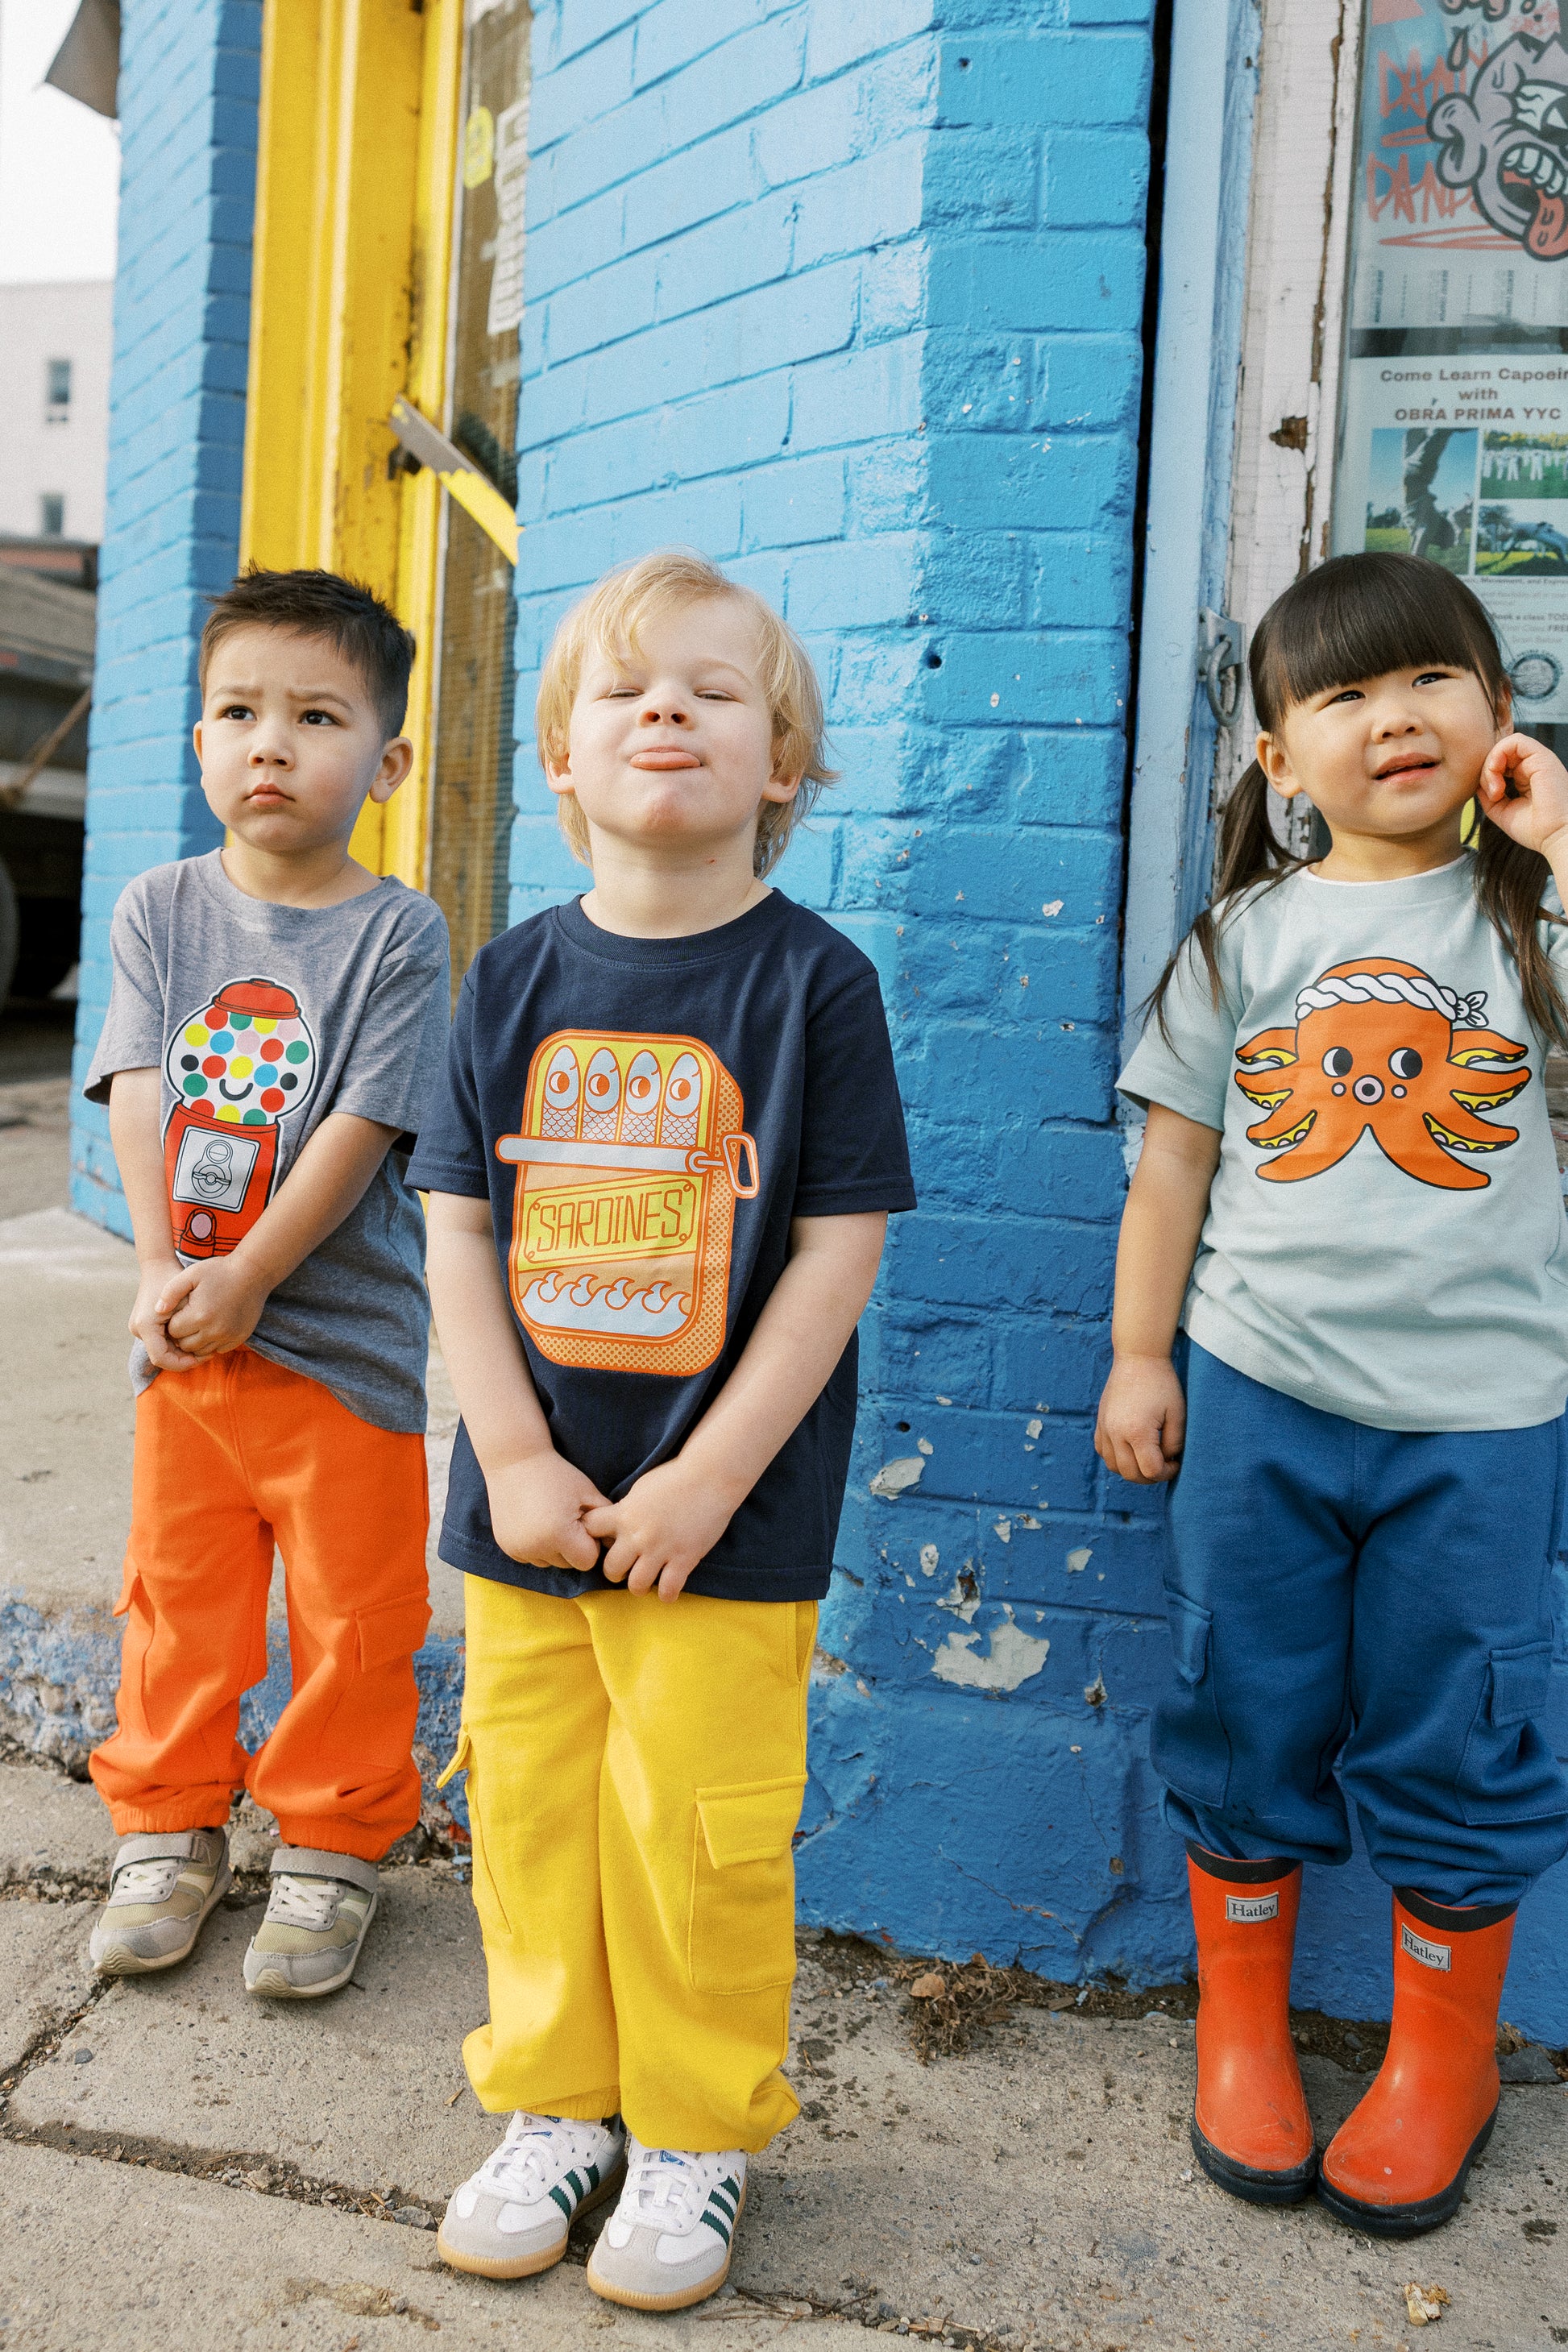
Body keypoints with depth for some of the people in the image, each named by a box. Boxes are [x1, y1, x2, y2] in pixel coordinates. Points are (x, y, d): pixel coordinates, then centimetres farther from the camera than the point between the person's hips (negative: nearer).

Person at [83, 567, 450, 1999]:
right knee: (176, 1598, 15)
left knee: (350, 1613, 9)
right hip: (184, 1333, 3)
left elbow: (360, 1128, -15)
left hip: (348, 1340, -3)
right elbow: (138, 1092, -4)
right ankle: (168, 1830, 34)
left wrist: (243, 1282, -18)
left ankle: (329, 1851, 28)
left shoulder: (397, 933, -9)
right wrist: (164, 1267, -17)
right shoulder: (160, 909, 3)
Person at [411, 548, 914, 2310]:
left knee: (694, 1829, 5)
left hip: (725, 1506, -3)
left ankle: (695, 2131, 29)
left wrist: (710, 1477, -13)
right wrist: (513, 1457, -6)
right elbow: (458, 1229, 3)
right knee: (529, 1808, 13)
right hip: (528, 1493, 4)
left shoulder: (812, 979, -7)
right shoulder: (515, 980, 3)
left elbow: (840, 1247, -9)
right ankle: (555, 2105, 36)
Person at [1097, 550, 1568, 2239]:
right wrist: (1140, 1352, 4)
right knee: (1241, 1723, 12)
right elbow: (1177, 1153, 7)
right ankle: (1242, 2025, 33)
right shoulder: (1250, 933, 5)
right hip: (1258, 1392, 1)